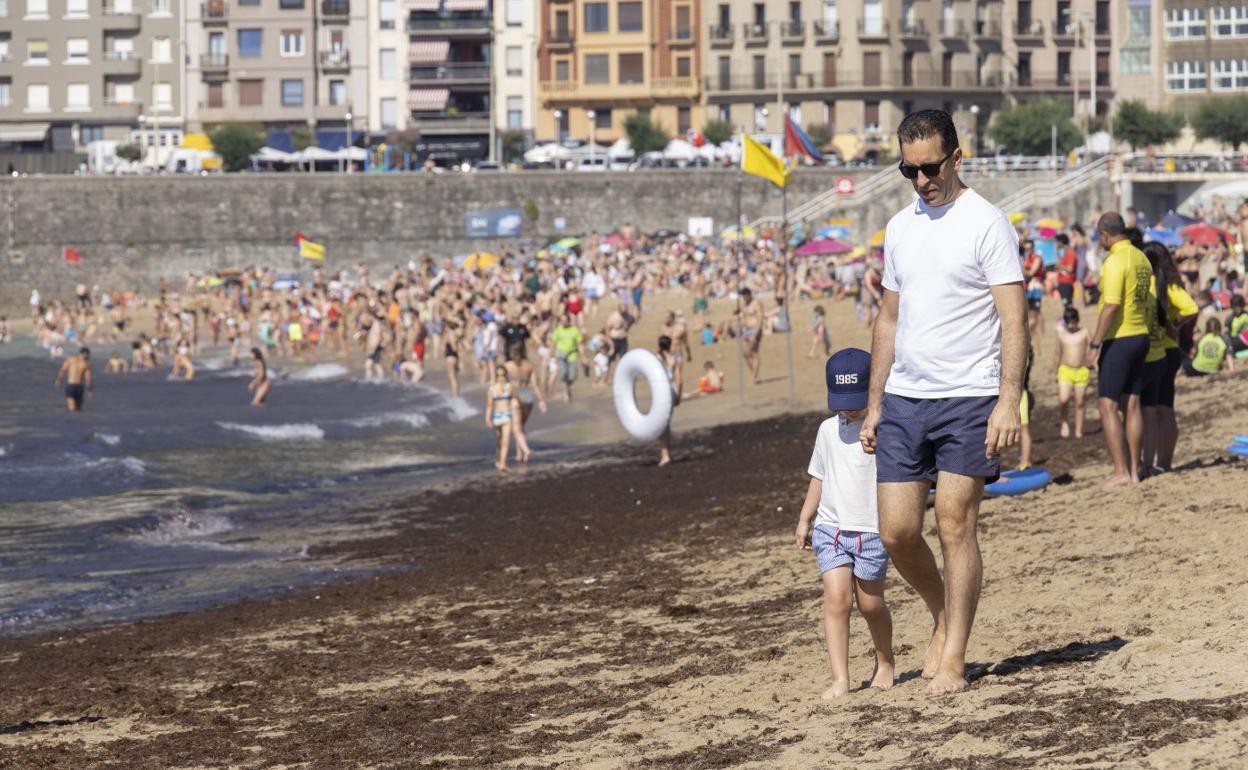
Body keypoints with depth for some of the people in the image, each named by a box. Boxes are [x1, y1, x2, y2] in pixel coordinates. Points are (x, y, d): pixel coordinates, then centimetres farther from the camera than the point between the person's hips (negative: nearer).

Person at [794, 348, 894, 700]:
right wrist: (804, 520, 17)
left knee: (870, 603, 7)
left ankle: (885, 663, 33)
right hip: (831, 528, 3)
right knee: (836, 598, -11)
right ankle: (840, 679, -13)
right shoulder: (828, 430, 10)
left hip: (872, 529, -3)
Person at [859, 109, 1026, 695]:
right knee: (896, 530, 1)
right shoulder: (900, 227, 14)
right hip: (904, 399, 6)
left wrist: (1008, 402, -17)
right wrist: (874, 405, 17)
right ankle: (943, 615, 26)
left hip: (968, 399, -5)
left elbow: (1013, 321, -9)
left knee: (956, 524, -6)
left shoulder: (986, 223, -5)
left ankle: (952, 658, 2)